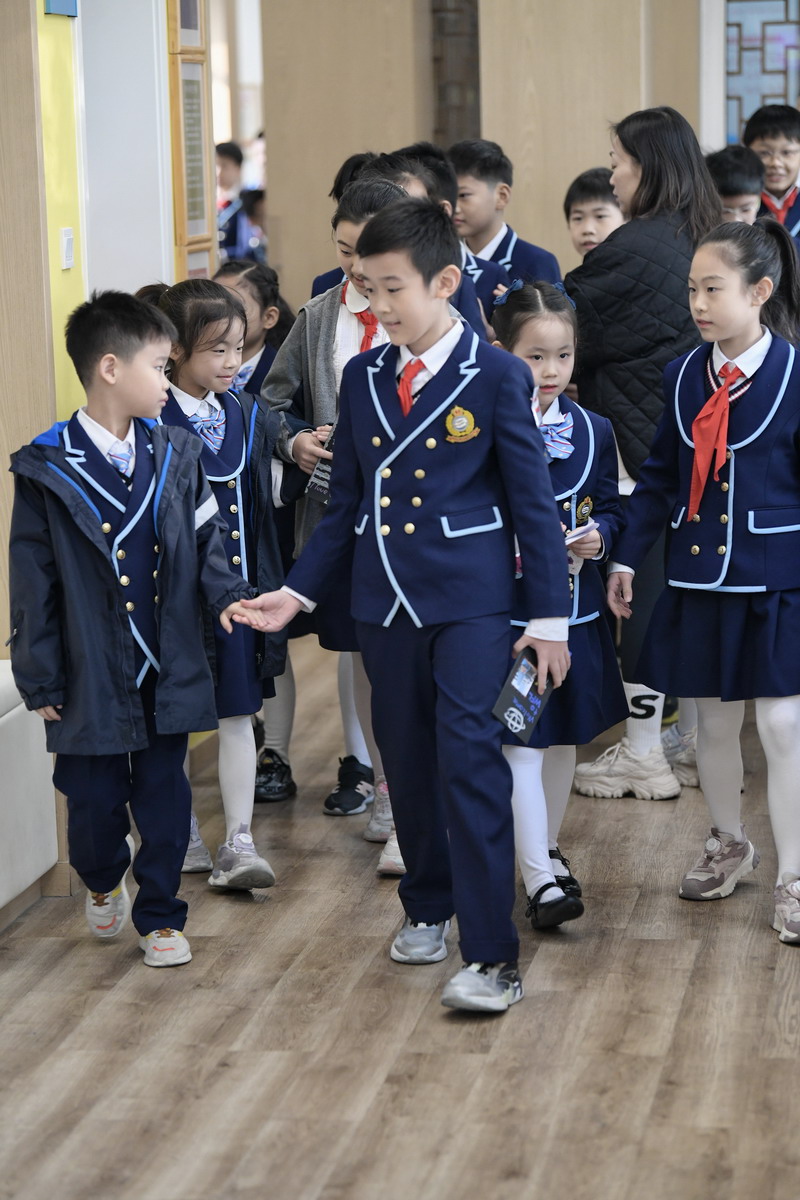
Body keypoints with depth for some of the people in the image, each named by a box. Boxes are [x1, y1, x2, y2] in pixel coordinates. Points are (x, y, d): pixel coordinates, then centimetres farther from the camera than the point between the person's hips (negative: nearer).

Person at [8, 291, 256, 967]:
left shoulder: (174, 455, 2)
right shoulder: (48, 471, -9)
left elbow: (205, 539, 9)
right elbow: (33, 583, -6)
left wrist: (225, 595, -12)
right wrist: (40, 681, -4)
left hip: (168, 671, 3)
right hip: (91, 676, -3)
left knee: (165, 797, 8)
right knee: (96, 799, 9)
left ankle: (159, 913, 25)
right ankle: (103, 883, 39)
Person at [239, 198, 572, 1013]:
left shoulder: (495, 377, -6)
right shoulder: (362, 378, 8)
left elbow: (532, 503, -4)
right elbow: (346, 504, 13)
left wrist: (549, 617, -5)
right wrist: (297, 591, 6)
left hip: (468, 601, -5)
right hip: (384, 601, 5)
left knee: (470, 759, -13)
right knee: (407, 762, 13)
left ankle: (491, 955, -10)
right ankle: (428, 907, 33)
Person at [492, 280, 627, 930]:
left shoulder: (593, 430, 4)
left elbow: (611, 507, 12)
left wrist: (599, 535, -8)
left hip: (575, 609, 5)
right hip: (507, 608, -5)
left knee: (565, 736, 16)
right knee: (521, 744, -7)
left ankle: (547, 846, 35)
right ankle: (539, 878, -3)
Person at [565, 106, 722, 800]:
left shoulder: (637, 248, -16)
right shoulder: (705, 242, 9)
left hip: (642, 444, -8)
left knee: (643, 591, -1)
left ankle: (643, 756, 7)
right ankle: (697, 744, 22)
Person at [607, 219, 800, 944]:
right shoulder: (683, 376, 4)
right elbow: (660, 476, 10)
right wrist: (627, 557, 8)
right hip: (698, 578, 4)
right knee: (712, 720, 14)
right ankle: (729, 846, 34)